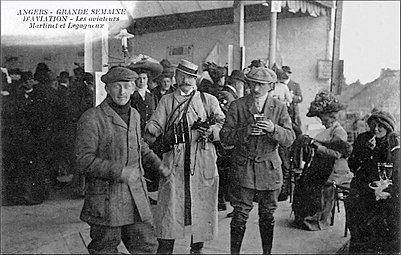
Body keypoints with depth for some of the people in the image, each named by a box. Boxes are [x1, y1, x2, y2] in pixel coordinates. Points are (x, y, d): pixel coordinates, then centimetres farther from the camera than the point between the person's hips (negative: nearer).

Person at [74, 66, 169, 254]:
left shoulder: (134, 115, 10)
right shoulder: (91, 119, -12)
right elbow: (83, 160, -15)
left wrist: (157, 164, 18)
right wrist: (119, 171, -22)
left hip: (136, 195, 6)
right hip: (106, 198, -5)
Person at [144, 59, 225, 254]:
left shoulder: (208, 100, 11)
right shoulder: (166, 101, 14)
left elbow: (224, 124, 5)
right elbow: (156, 124, 5)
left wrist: (212, 130, -15)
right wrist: (150, 130, -17)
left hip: (203, 162, 0)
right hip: (174, 162, 0)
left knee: (202, 205, 7)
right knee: (169, 205, 0)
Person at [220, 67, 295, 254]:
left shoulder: (279, 108, 4)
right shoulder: (237, 106, 0)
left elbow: (289, 139, -3)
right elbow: (225, 137, -5)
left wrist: (273, 129, -22)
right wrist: (245, 131, -21)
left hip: (269, 169, 2)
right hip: (243, 168, -1)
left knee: (268, 215, 12)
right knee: (240, 215, -1)